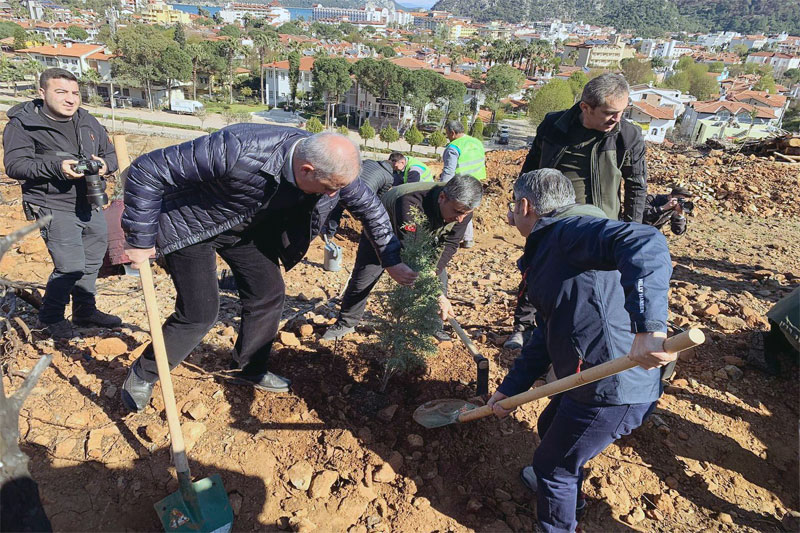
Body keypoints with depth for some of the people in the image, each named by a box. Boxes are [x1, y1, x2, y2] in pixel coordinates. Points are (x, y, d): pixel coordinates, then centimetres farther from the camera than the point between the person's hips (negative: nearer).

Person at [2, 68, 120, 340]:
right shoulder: (23, 124, -7)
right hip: (55, 208, -6)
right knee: (70, 266, -10)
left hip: (91, 205, 7)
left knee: (92, 262, 16)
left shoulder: (88, 121, 10)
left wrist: (105, 164, -10)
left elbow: (111, 152, 15)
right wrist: (56, 166, -30)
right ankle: (50, 318, 13)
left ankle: (85, 310, 35)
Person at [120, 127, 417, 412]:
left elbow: (368, 205, -5)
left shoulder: (331, 166, -23)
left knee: (269, 294, 5)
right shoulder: (239, 151, -42)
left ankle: (249, 369, 29)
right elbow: (148, 170, -32)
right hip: (192, 224, -5)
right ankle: (143, 374, 19)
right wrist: (141, 240, -25)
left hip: (249, 226, 6)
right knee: (200, 313, -8)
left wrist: (391, 261, -1)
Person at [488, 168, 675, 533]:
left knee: (553, 463, 10)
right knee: (550, 428, 32)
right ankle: (566, 493, 60)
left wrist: (648, 326, -48)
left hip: (612, 392, -10)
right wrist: (510, 388, 18)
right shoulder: (547, 250, 15)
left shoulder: (569, 229, -17)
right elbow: (546, 334, 19)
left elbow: (644, 242, -37)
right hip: (589, 381, 10)